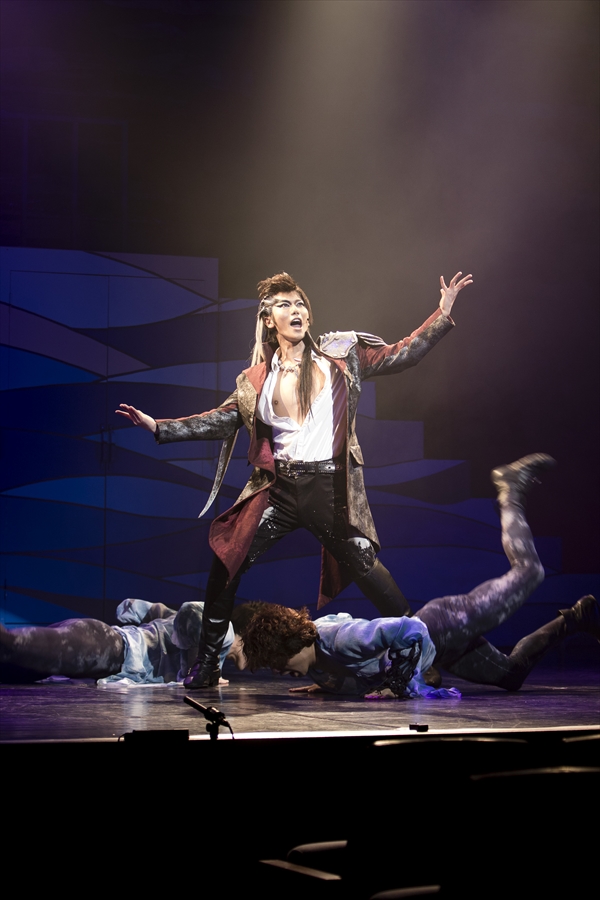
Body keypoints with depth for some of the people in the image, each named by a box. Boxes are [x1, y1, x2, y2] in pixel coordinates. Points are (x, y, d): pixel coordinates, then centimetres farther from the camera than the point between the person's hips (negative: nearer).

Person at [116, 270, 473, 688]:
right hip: (278, 488, 2)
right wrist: (159, 425, 3)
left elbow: (401, 355, 4)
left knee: (363, 563, -6)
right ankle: (207, 663, 10)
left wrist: (443, 314, -4)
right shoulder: (257, 378, 8)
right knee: (228, 560, -3)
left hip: (329, 486, -2)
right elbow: (224, 419, 9)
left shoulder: (340, 354, 4)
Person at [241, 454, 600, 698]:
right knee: (511, 675, 23)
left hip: (444, 626, -7)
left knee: (528, 571, 11)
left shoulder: (343, 640, -39)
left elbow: (412, 631, -42)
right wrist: (328, 683, 0)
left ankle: (512, 493, 34)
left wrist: (400, 685, -36)